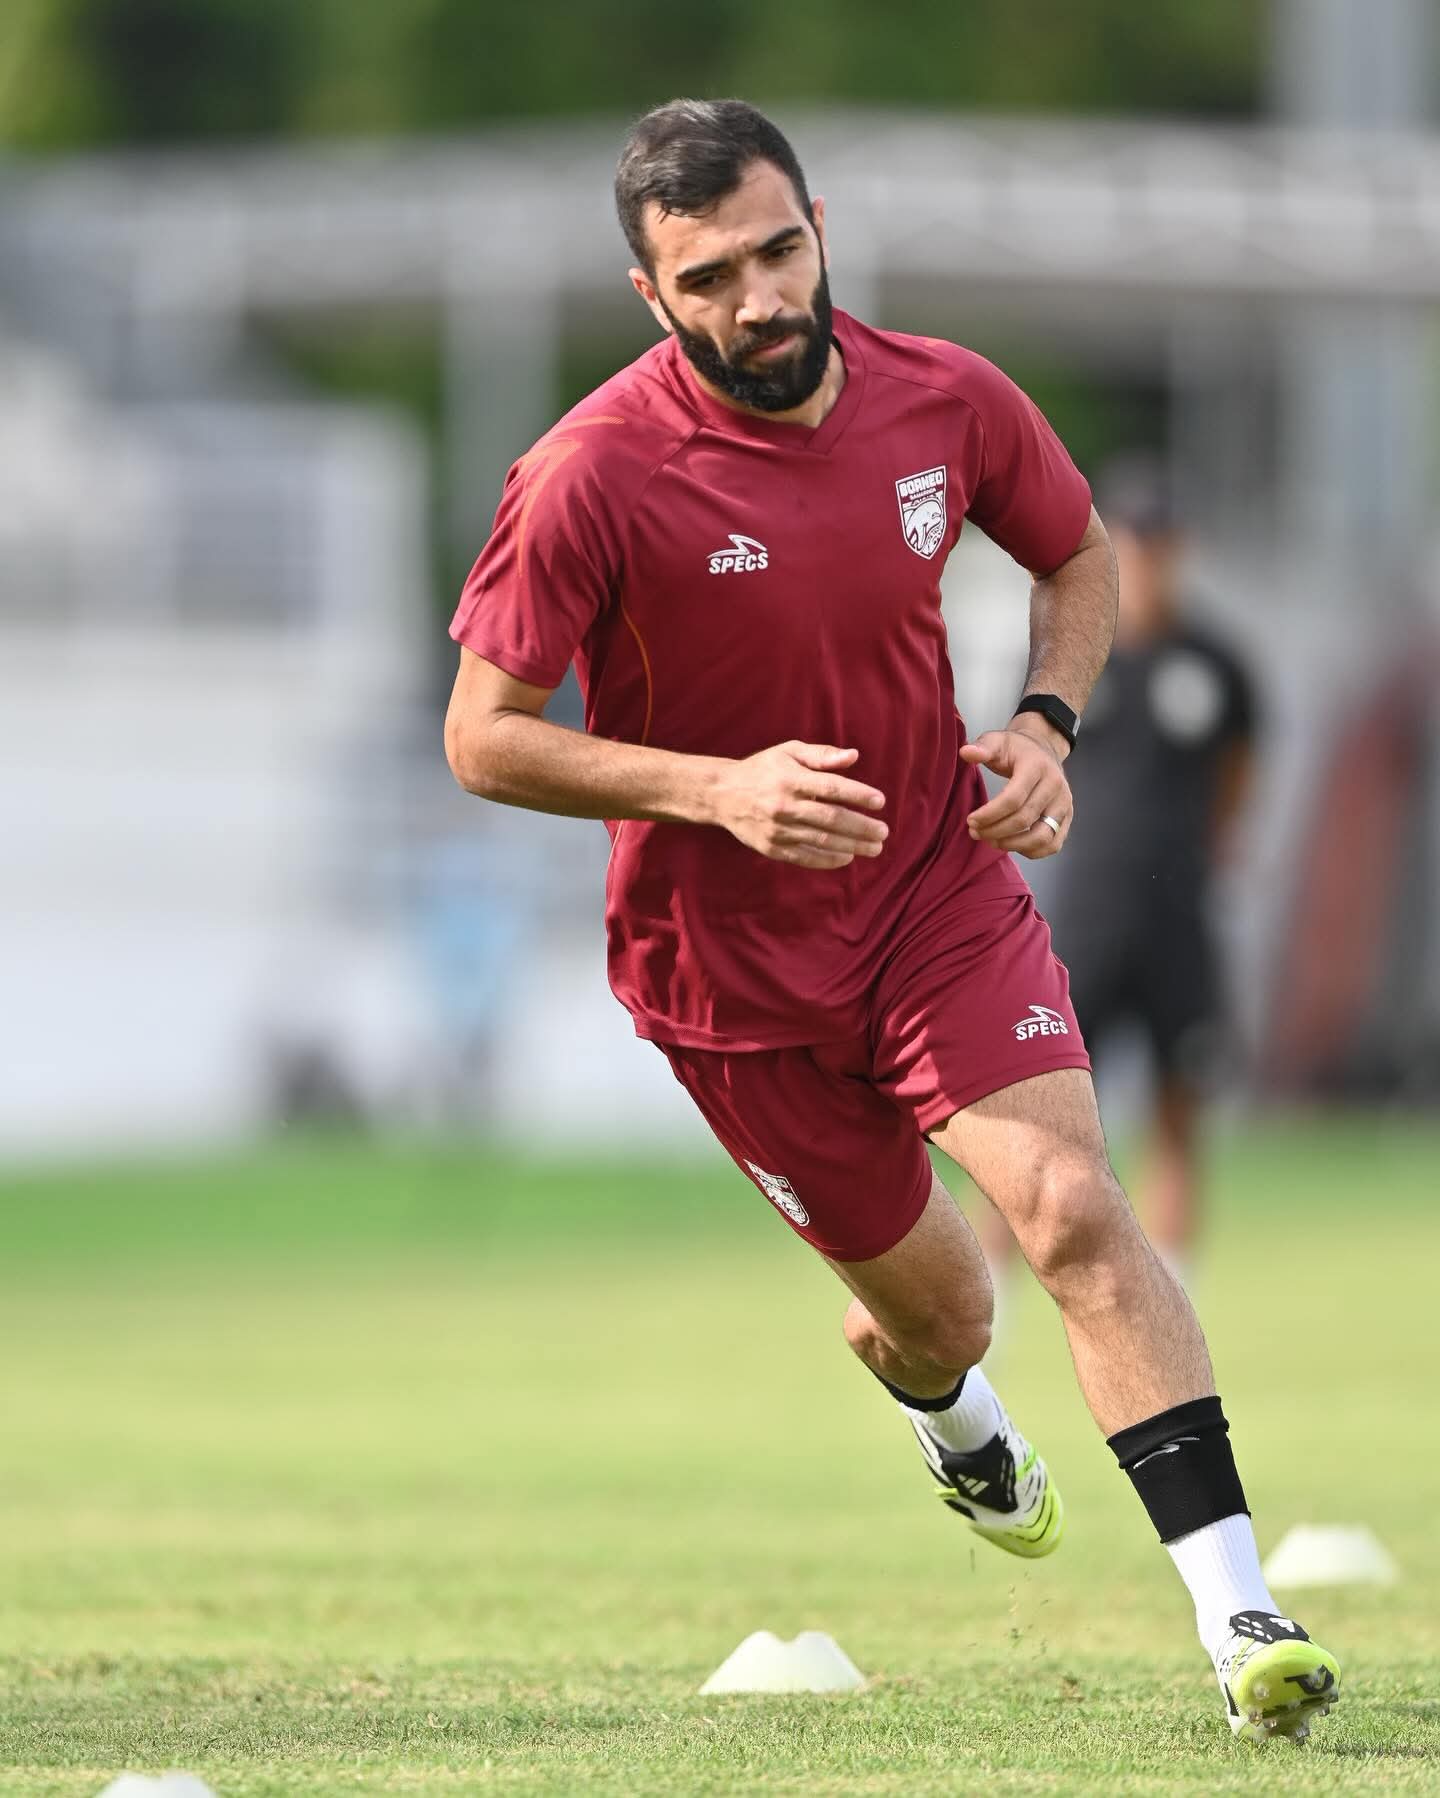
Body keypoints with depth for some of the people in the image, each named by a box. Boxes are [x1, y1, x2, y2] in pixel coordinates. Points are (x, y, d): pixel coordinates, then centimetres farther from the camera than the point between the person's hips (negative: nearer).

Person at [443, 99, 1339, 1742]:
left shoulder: (946, 402, -9)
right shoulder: (593, 477, -20)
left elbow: (1077, 555, 12)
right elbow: (484, 739, -16)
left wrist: (1048, 725, -7)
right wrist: (716, 788, -28)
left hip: (944, 888, 1)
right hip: (728, 961, -1)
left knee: (1073, 1209, -20)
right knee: (931, 1306, 10)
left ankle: (1238, 1617, -23)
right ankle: (945, 1406, 51)